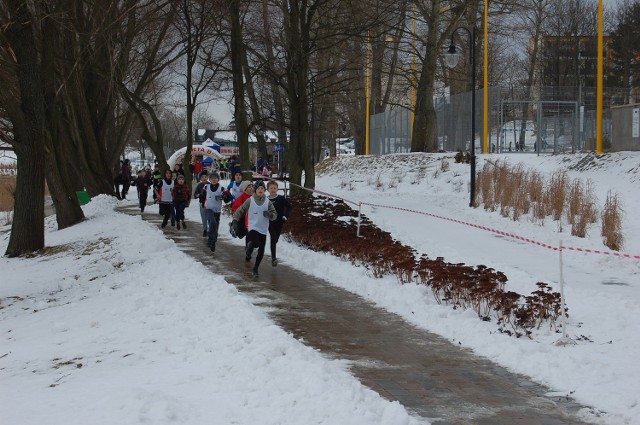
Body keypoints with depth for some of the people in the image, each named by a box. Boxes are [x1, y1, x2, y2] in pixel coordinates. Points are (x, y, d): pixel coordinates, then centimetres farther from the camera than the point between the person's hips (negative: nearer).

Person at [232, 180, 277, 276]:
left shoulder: (268, 202, 4)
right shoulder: (250, 201, -1)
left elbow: (275, 215, 5)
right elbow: (240, 210, 4)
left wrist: (270, 215, -17)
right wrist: (235, 220, -5)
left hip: (263, 229, 3)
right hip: (252, 227, -3)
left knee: (261, 251, 3)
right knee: (255, 244, -27)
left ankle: (255, 268, 20)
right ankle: (248, 251, 8)